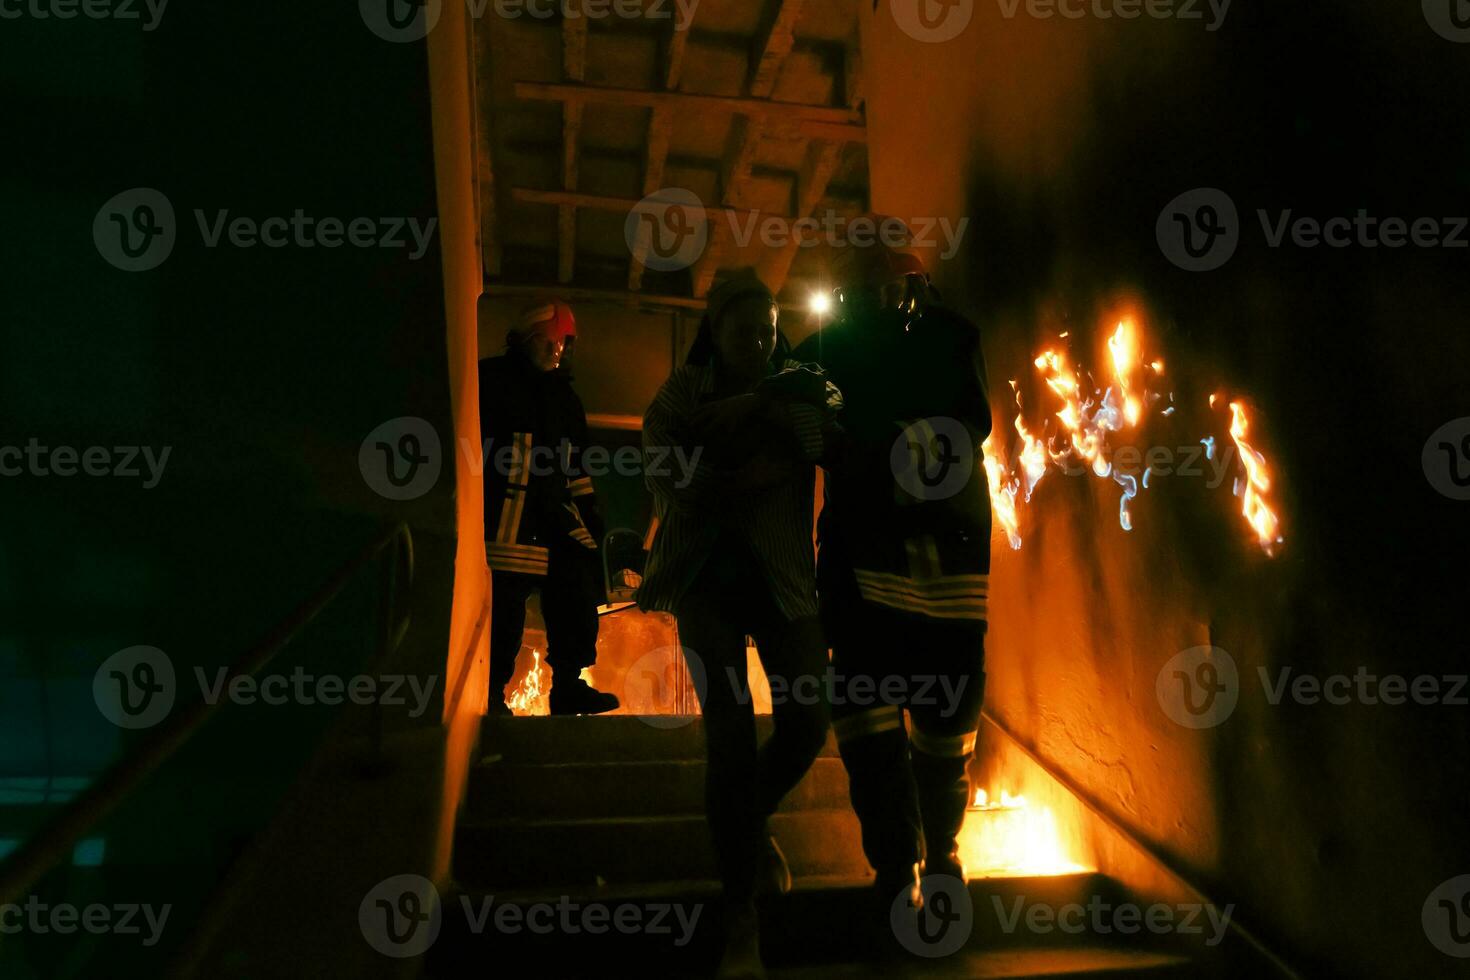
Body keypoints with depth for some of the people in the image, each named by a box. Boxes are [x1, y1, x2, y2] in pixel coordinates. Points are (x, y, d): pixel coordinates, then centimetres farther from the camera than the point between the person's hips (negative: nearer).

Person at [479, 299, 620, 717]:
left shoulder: (564, 396, 24)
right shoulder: (490, 379, 5)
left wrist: (589, 511, 17)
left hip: (556, 512, 6)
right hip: (505, 511, -6)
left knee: (579, 594, -1)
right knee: (504, 600, -11)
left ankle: (568, 687, 8)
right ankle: (492, 694, 2)